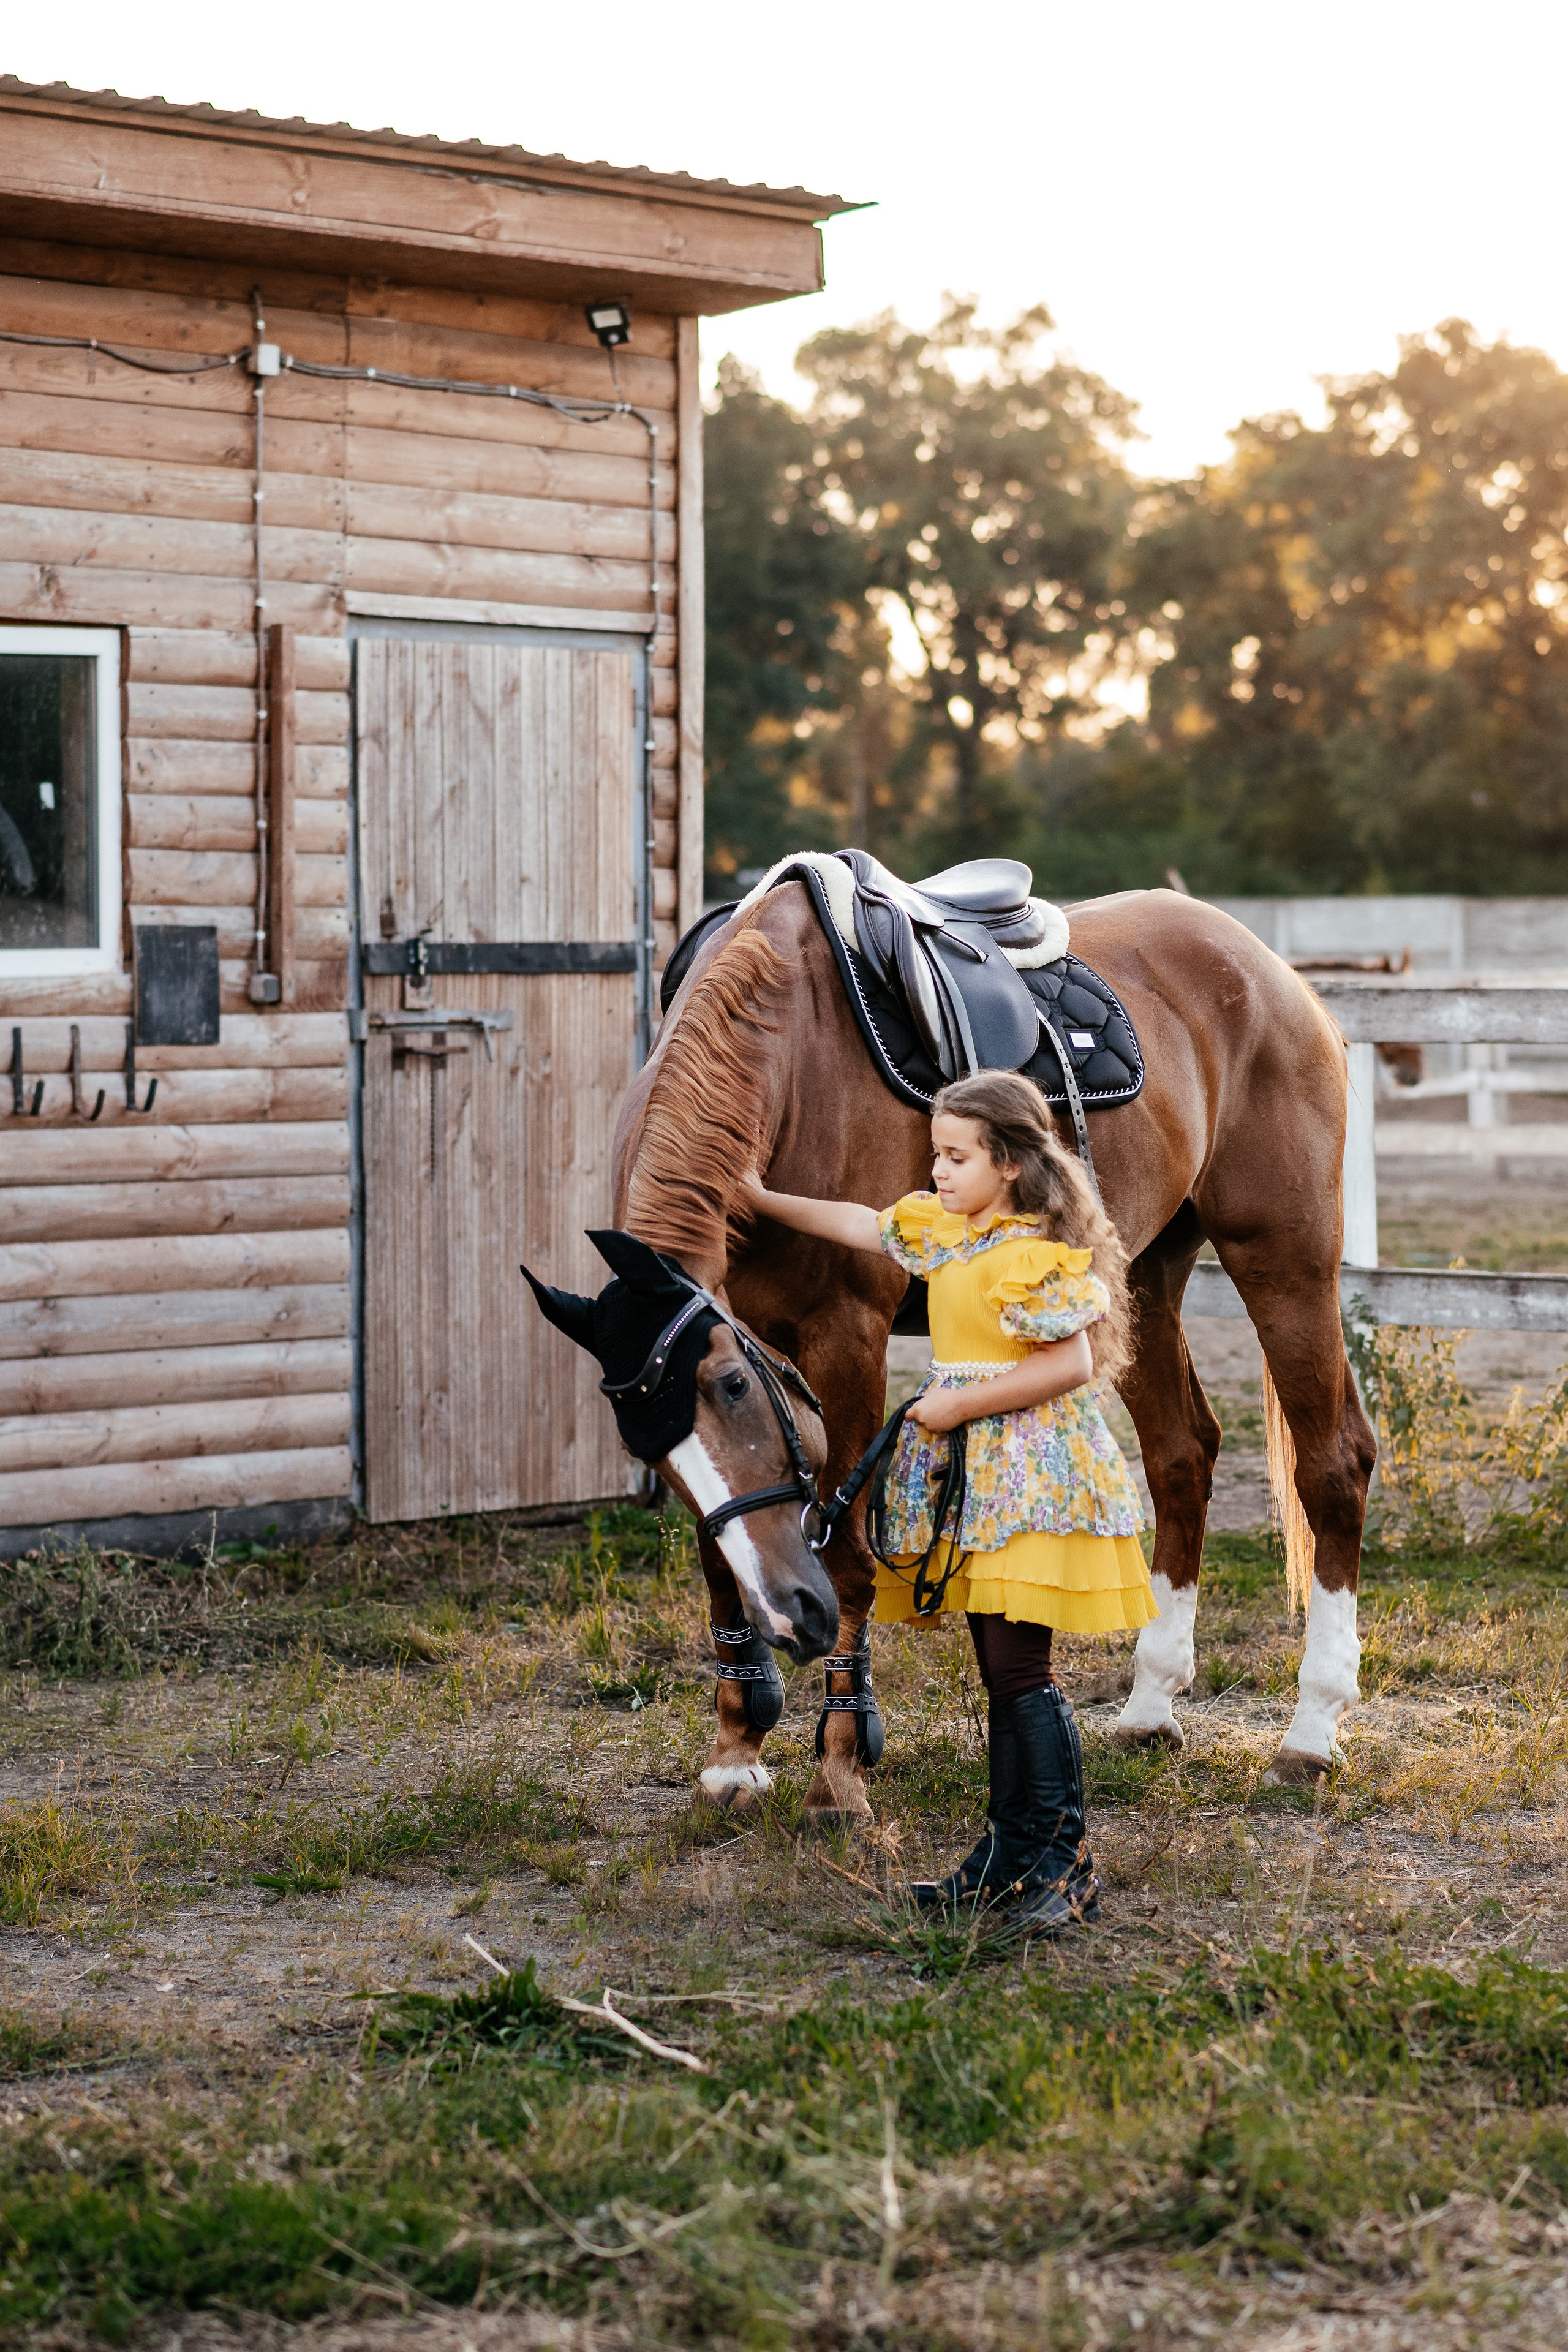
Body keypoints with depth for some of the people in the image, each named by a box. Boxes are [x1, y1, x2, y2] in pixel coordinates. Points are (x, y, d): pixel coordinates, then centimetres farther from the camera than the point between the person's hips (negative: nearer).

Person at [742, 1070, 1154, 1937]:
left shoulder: (1038, 1252, -16)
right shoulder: (943, 1228, 11)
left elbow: (1071, 1362, -23)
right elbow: (864, 1225, 26)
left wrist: (957, 1405, -18)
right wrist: (762, 1200, 30)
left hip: (1032, 1470, -9)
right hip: (969, 1470, 9)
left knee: (1019, 1663, -13)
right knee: (999, 1667, 12)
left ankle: (1066, 1864, -9)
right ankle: (1010, 1854, 17)